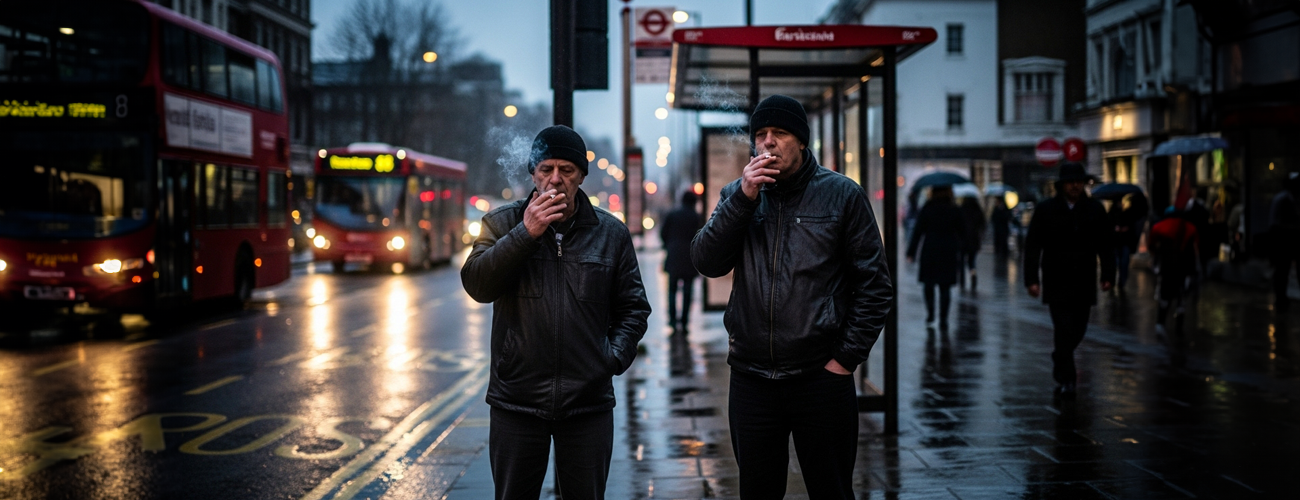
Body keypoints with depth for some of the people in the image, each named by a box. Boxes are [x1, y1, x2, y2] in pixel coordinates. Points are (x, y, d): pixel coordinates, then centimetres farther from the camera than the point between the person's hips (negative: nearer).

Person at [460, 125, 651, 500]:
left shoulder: (611, 233, 6)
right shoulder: (502, 224, 5)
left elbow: (633, 308, 11)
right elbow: (477, 284, -10)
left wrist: (614, 357, -4)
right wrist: (526, 233, -16)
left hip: (589, 402, 0)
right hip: (516, 401, 0)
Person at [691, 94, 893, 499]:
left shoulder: (841, 195, -1)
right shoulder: (738, 195, 8)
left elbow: (875, 284, -1)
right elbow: (707, 264, -5)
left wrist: (847, 357, -7)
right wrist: (745, 197, -13)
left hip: (821, 376, -3)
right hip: (750, 378, 3)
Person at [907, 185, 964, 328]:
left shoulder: (926, 210, -6)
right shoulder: (955, 211, -2)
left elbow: (917, 232, -6)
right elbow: (962, 232, 4)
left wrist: (911, 252, -2)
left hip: (929, 252, -1)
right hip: (949, 253, 1)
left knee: (929, 284, 16)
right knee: (945, 287, 4)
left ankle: (930, 313, 9)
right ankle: (943, 319, 0)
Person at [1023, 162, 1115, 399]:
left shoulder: (1095, 209, 6)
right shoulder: (1045, 210, 0)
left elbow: (1107, 244, 9)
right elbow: (1032, 246, 0)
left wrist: (1108, 275, 1)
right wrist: (1031, 279, -8)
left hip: (1084, 283, 3)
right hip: (1057, 284, -3)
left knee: (1077, 331, 9)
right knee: (1063, 330, -9)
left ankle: (1060, 366, 35)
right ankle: (1066, 379, -4)